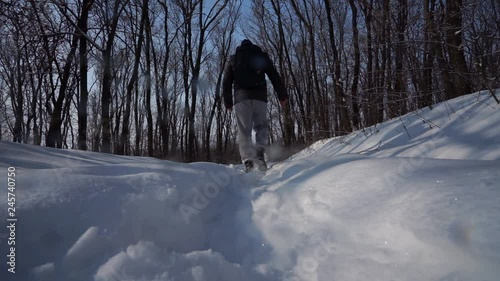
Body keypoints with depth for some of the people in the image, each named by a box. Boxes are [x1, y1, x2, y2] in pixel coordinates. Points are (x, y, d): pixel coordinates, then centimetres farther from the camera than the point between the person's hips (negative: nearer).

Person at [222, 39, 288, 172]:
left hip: (241, 97, 0)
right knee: (261, 126, 9)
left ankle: (247, 159, -19)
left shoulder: (233, 58, 22)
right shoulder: (262, 55, 19)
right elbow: (275, 77, 9)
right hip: (260, 96, 0)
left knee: (244, 130, -2)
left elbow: (226, 82, 14)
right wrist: (282, 96, 7)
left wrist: (228, 102, 14)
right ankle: (260, 152, -15)